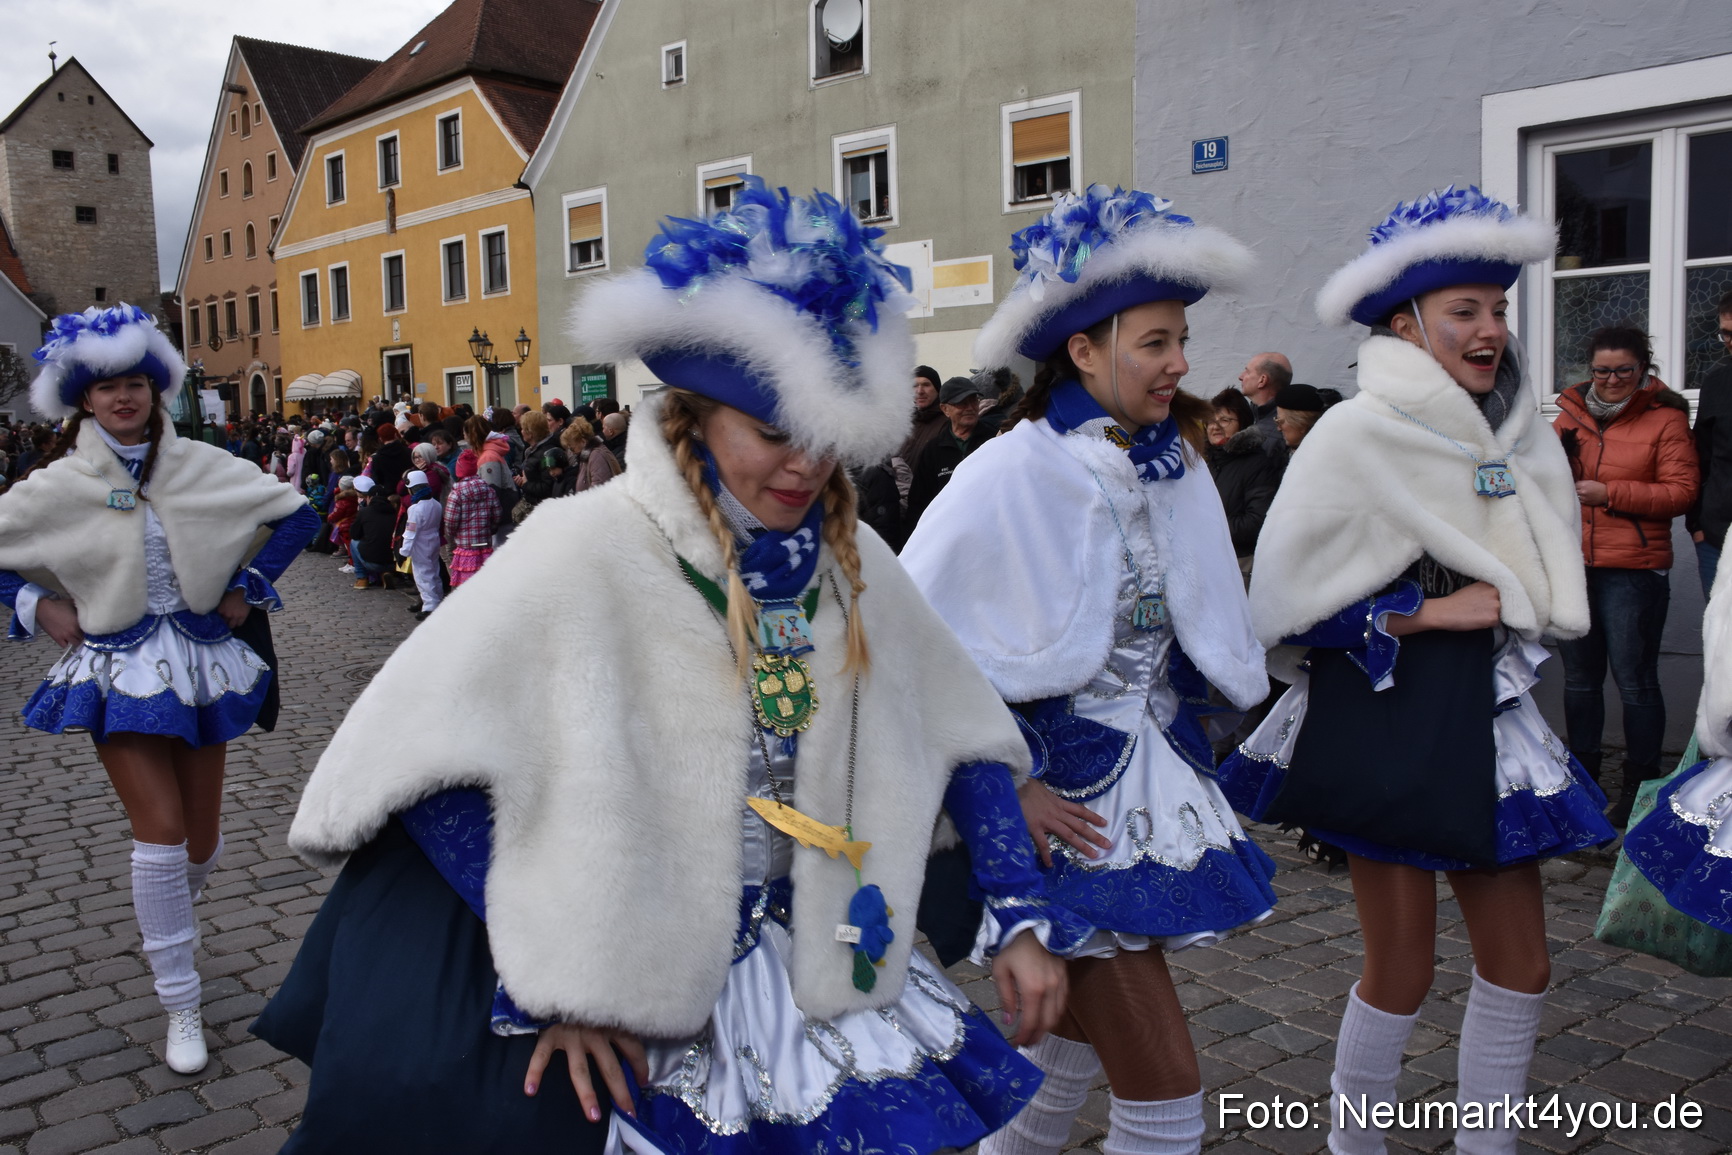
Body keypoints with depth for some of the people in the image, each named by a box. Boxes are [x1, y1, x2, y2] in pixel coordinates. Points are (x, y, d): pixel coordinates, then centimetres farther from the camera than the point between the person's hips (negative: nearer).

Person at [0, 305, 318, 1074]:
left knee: (201, 842, 9)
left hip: (200, 656, 2)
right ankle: (180, 1009, 4)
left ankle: (166, 911, 46)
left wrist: (247, 586, -1)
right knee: (161, 832, -10)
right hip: (117, 669, -2)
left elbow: (296, 515, 4)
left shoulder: (201, 466, -3)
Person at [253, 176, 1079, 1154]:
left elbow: (963, 733, 7)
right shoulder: (588, 550, -16)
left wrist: (1021, 916, 2)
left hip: (817, 969, 5)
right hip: (628, 1007, -4)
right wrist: (549, 975, -18)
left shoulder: (849, 564, 0)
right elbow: (422, 751, -19)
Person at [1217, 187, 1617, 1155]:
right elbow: (1289, 601, -15)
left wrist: (1511, 605, 2)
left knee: (1522, 962, 9)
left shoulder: (1522, 438, 7)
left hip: (1485, 717, 6)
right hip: (1385, 720, -6)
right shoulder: (1358, 437, -11)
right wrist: (1429, 612, -15)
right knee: (1405, 971, 4)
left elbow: (1550, 592, 21)